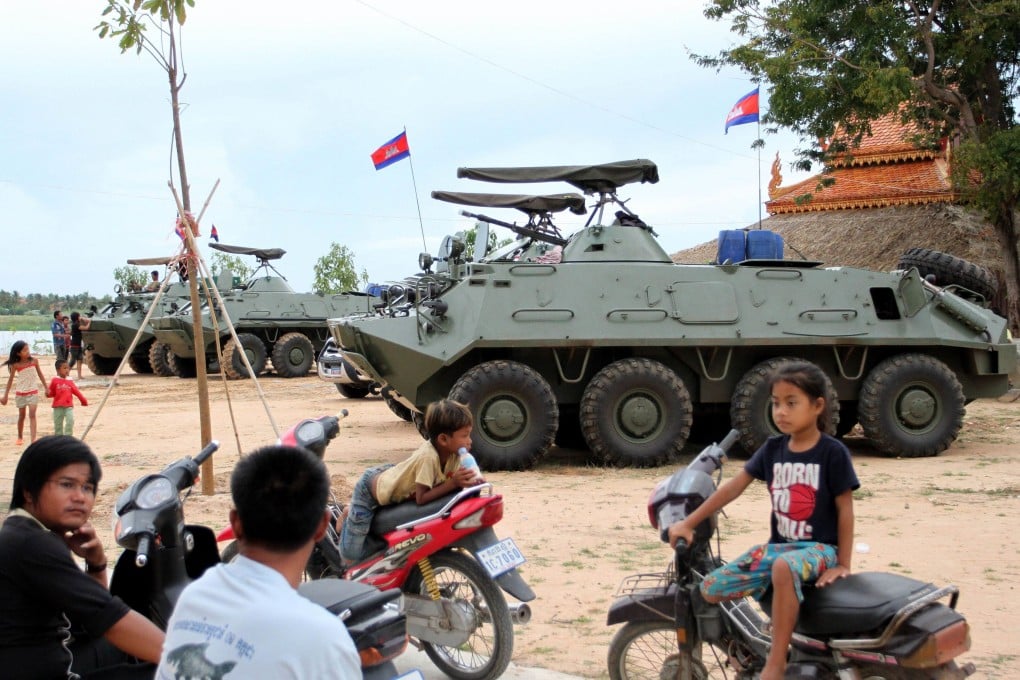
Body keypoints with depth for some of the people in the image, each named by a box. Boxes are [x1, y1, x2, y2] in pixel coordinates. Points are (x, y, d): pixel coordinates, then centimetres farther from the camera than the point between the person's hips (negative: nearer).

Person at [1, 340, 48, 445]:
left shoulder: (34, 361, -7)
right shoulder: (16, 365, -11)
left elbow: (40, 374, 5)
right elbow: (11, 380, -4)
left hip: (33, 392, 0)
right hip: (20, 393, 0)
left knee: (32, 415, -11)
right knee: (21, 416, 13)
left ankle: (33, 440, -18)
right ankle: (20, 437, 33)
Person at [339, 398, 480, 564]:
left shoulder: (454, 453, -17)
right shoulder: (428, 457, -39)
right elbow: (421, 498, -35)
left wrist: (469, 481, -32)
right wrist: (452, 483, -40)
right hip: (370, 489, -8)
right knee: (352, 557, -7)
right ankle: (348, 515, 20)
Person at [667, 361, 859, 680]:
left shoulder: (832, 452, -9)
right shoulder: (772, 448, 5)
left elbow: (845, 509, -7)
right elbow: (734, 486, 6)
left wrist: (842, 564, -9)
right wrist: (688, 523, 4)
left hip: (819, 547, -6)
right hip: (778, 544, 6)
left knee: (784, 568, -42)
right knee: (710, 590, -10)